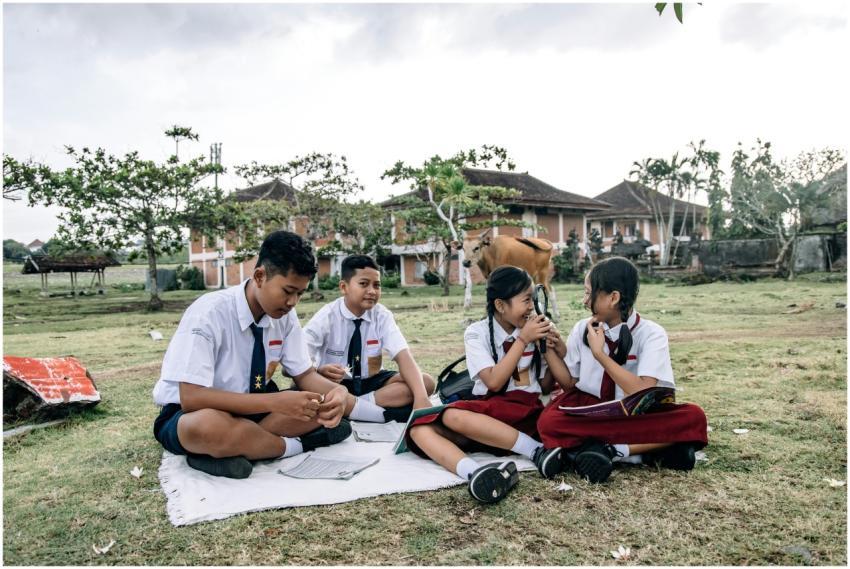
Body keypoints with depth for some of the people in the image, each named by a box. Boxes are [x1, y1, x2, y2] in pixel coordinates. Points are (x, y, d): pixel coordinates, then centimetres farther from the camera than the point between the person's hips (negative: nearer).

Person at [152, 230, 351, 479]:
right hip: (188, 415, -5)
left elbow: (305, 375, -2)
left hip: (249, 408, 6)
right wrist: (275, 402, -37)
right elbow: (191, 398, -31)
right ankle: (295, 444, -16)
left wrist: (335, 391, -26)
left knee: (324, 400, -12)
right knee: (208, 425, -40)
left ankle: (234, 448, -16)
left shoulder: (285, 315, -8)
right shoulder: (209, 313, -26)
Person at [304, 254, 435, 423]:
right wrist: (319, 370, -44)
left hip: (371, 382, 4)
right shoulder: (327, 316, -14)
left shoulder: (382, 315, -7)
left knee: (427, 382, -19)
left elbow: (403, 356, -19)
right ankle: (388, 414, -28)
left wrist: (421, 398, -35)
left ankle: (349, 407, -24)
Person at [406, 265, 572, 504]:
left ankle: (540, 452, -35)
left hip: (527, 412, -2)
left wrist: (546, 345, -5)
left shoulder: (532, 329, 6)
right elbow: (493, 382, -11)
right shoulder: (477, 333, 1)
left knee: (455, 416, -32)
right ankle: (475, 472, -49)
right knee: (420, 429, -26)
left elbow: (547, 384, 6)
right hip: (486, 414, 2)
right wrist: (522, 340, -12)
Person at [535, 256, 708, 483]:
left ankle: (604, 450, -23)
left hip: (636, 416, -1)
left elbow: (644, 394, -23)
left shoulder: (651, 334, -11)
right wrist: (561, 354, -11)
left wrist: (599, 354, -22)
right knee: (548, 423, -30)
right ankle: (650, 450, -23)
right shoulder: (582, 329, -2)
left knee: (693, 418, -28)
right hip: (589, 411, 2)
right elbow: (570, 385, 4)